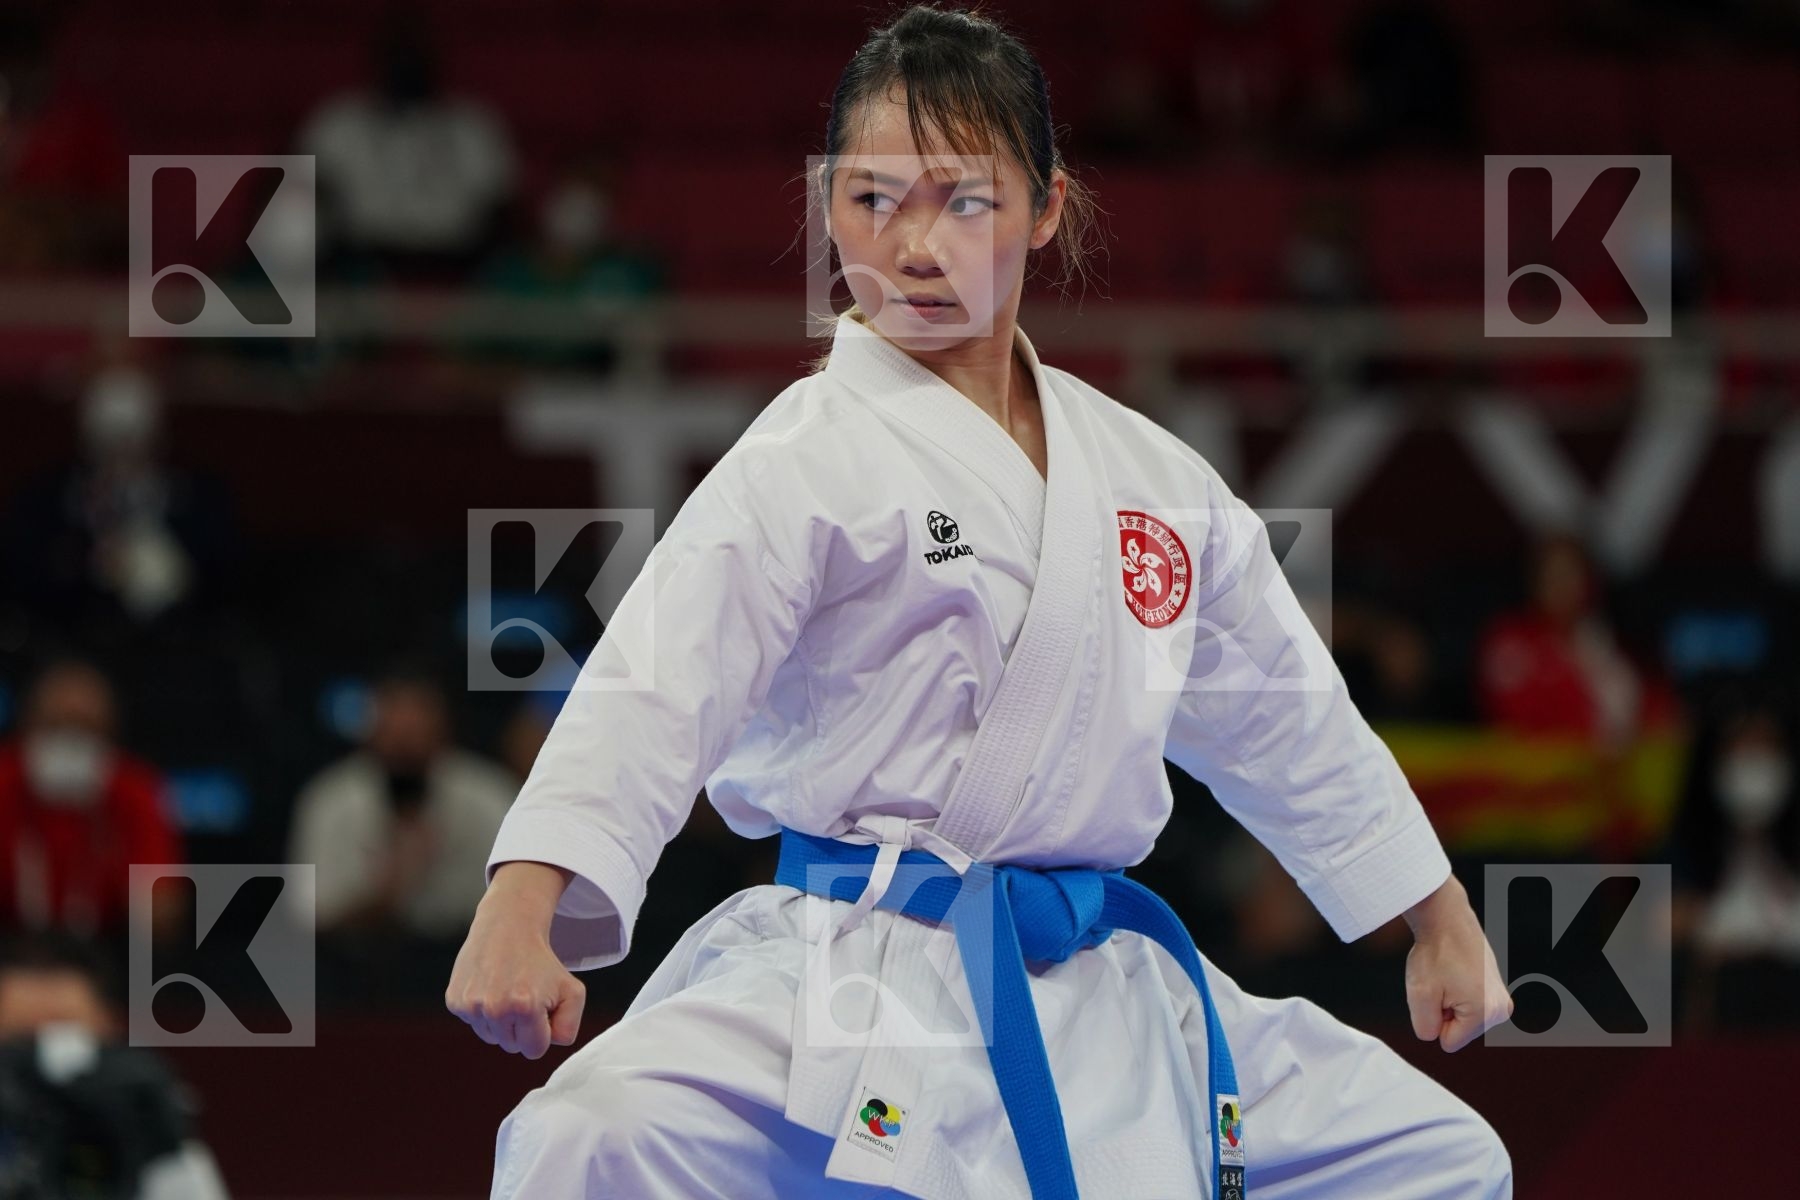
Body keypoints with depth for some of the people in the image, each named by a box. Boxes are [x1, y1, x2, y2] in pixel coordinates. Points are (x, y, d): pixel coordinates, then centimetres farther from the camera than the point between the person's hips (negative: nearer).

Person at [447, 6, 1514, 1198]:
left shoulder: (1155, 479, 13)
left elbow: (1285, 717, 26)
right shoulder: (808, 460, -6)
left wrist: (1441, 920, 32)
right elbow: (656, 686, -20)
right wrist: (521, 908, -35)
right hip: (851, 987, -6)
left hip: (1099, 991, 7)